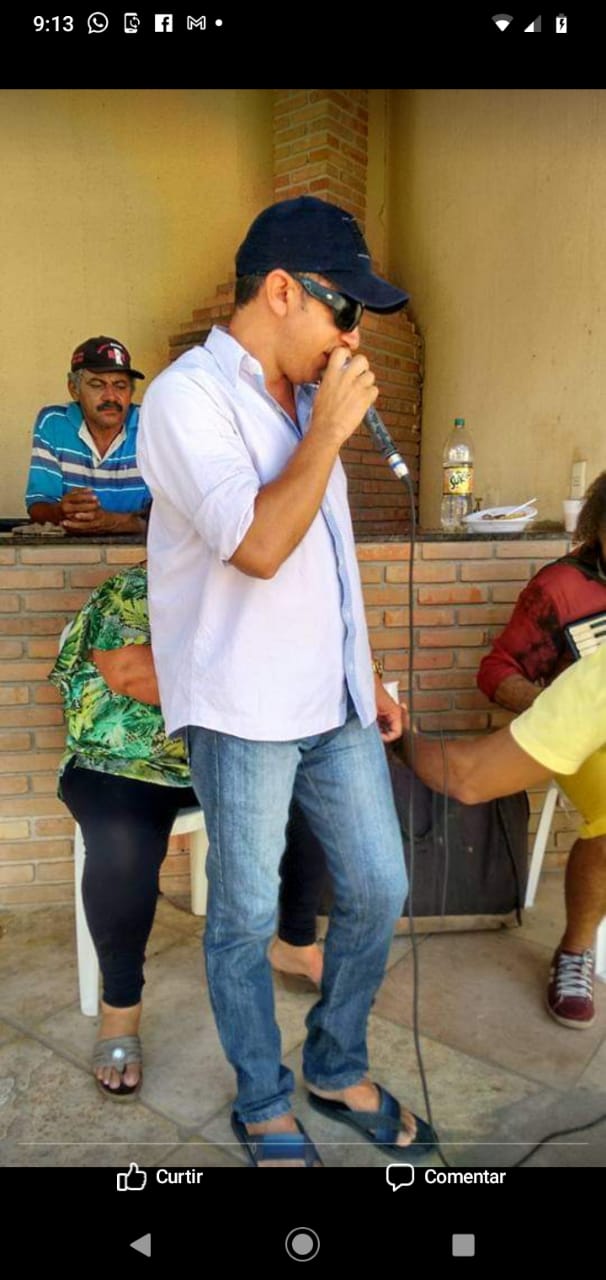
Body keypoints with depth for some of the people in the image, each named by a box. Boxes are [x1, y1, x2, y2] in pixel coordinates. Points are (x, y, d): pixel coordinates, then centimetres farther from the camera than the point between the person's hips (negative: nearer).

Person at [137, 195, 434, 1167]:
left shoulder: (304, 400, 13)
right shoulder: (189, 398, -12)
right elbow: (259, 547, -25)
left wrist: (365, 676, 18)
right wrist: (329, 430, -14)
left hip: (335, 704, 8)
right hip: (245, 713, -7)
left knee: (378, 890, 13)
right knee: (247, 920, 9)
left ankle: (338, 1072, 36)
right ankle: (263, 1108, 32)